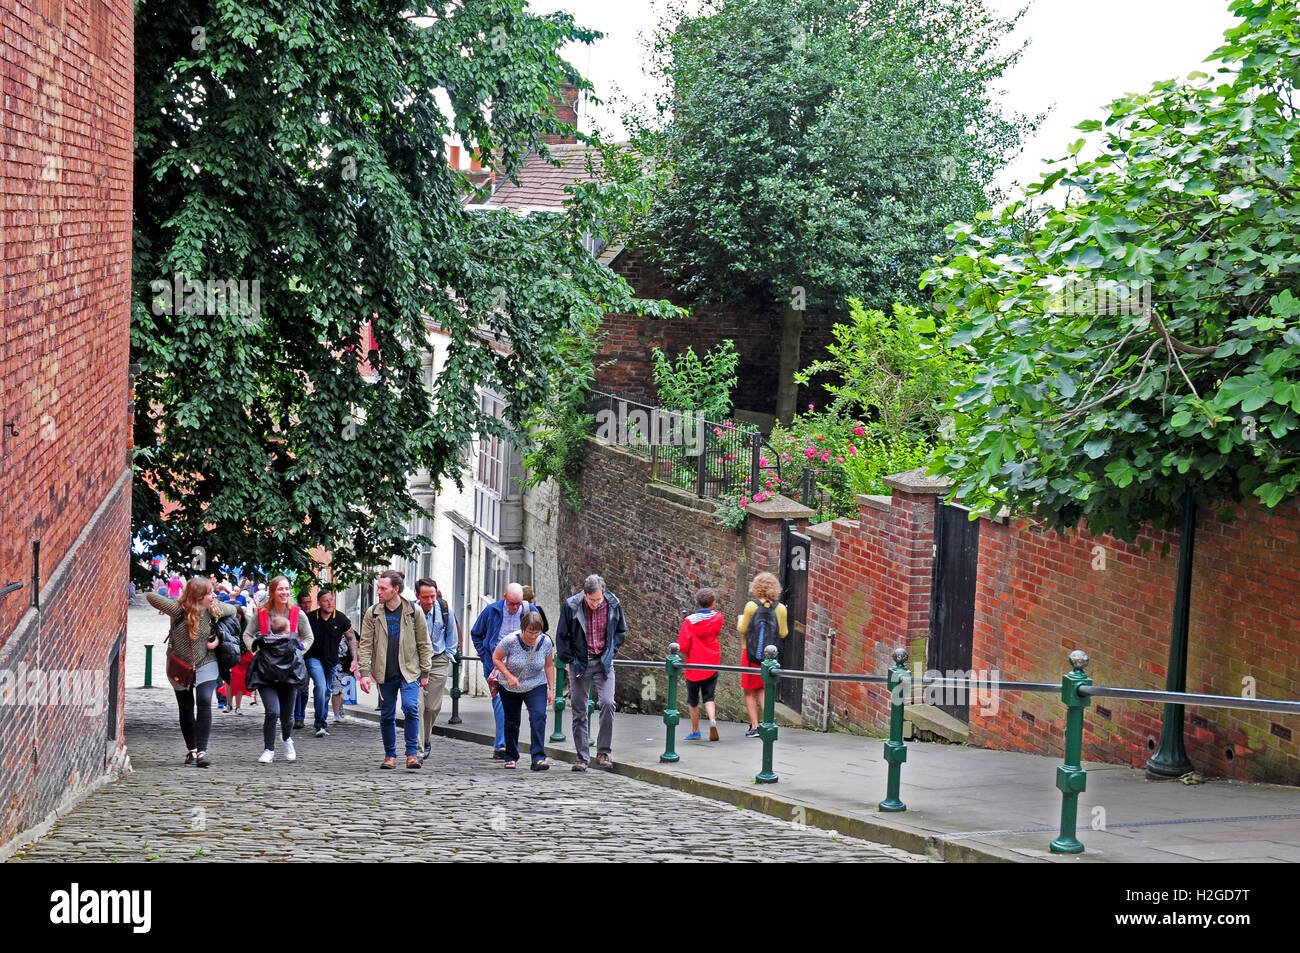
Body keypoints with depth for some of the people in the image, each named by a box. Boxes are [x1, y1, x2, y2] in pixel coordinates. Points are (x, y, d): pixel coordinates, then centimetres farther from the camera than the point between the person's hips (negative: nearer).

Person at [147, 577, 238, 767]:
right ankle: (191, 750, 24)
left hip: (205, 664, 0)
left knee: (204, 702, -18)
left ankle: (202, 750, -20)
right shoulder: (178, 609, -19)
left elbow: (232, 611, 11)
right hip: (180, 665, 0)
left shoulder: (214, 609, -9)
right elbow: (150, 596, -20)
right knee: (186, 708, 8)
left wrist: (218, 637, 1)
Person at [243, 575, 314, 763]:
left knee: (287, 714, 7)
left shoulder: (298, 614, 3)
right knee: (272, 711, -17)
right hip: (266, 670, -1)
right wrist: (255, 649, -6)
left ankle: (288, 740, 39)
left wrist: (299, 649, -1)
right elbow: (247, 635, 11)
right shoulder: (261, 614, 1)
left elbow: (309, 637, 15)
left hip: (290, 668, 2)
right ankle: (268, 750, -1)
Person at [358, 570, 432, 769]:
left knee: (410, 707, -19)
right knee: (387, 715, 6)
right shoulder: (372, 613, 4)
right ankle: (390, 755, 19)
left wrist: (424, 673, 3)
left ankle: (412, 753, -12)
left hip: (409, 671, -3)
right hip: (385, 674, 3)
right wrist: (364, 673, -4)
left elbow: (424, 644, 5)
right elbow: (365, 645, 5)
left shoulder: (413, 612, -1)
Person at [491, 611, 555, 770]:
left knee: (539, 716, -19)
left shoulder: (546, 642, -15)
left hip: (536, 686, 0)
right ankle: (511, 757, 28)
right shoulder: (511, 640, -22)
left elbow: (549, 665, 0)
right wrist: (509, 676, -20)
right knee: (512, 721, 9)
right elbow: (496, 658, -8)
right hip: (510, 688, 0)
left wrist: (551, 689, -1)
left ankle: (538, 758, -22)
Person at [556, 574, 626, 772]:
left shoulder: (613, 604, -5)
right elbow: (562, 635, 2)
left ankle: (603, 752, -4)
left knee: (607, 704, -16)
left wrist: (612, 651, 5)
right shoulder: (570, 606, -9)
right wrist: (569, 659, -1)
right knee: (579, 711, 3)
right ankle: (582, 757, 11)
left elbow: (620, 630, 14)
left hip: (603, 662, 0)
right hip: (579, 663, 0)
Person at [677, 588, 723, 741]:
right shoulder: (717, 617, -4)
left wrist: (685, 653, 7)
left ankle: (695, 731, 19)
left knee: (693, 700, 13)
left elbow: (682, 646, -13)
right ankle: (712, 720, -15)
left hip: (693, 665, -1)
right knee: (708, 697, 10)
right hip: (712, 664, 2)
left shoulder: (689, 621, -10)